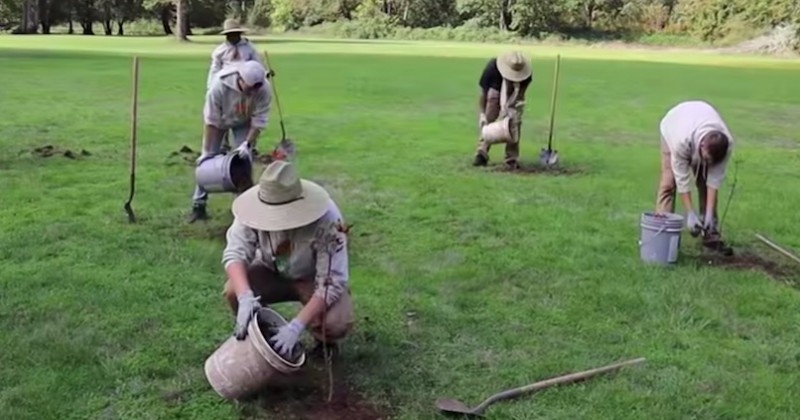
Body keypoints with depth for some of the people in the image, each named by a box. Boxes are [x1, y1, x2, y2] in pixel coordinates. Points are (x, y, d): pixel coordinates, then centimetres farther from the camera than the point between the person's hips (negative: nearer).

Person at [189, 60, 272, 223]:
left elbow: (259, 120, -25)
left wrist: (247, 144, -31)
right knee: (208, 160, -2)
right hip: (220, 119, -1)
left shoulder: (264, 89, -37)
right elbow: (211, 121, -31)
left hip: (244, 122, 1)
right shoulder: (220, 85, -41)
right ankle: (198, 205, 7)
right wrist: (207, 151, -26)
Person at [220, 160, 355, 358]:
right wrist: (245, 296, -49)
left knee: (337, 324, -30)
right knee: (233, 291, -25)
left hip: (315, 279, -3)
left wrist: (296, 326, -43)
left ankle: (324, 342, 9)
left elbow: (332, 283, -34)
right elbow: (235, 253, -29)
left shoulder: (327, 220, -36)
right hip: (272, 272, 3)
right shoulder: (256, 209, -28)